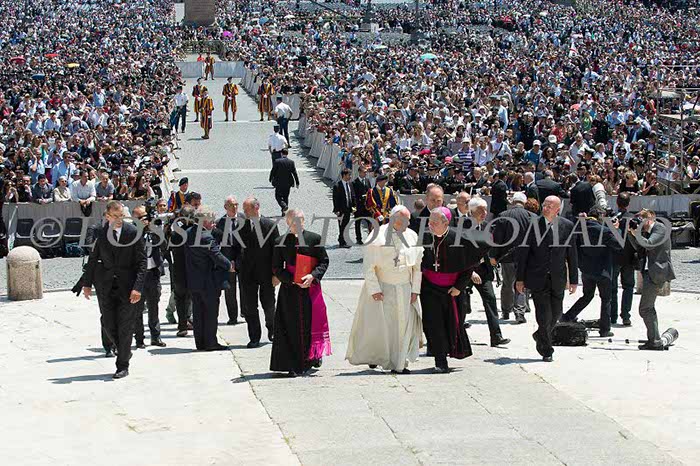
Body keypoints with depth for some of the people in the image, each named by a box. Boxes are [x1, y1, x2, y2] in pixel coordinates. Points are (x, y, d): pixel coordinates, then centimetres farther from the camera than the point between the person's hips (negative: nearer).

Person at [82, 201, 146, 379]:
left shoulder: (133, 233, -6)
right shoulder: (99, 233, 1)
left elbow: (142, 262, -7)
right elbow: (92, 259, 11)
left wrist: (138, 287, -15)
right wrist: (87, 283, 8)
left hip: (127, 284, -2)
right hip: (105, 285, 2)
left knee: (125, 326, 0)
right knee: (108, 323, 2)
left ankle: (123, 366, 10)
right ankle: (122, 350, 29)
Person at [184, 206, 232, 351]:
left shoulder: (188, 233, 3)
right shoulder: (207, 237, -22)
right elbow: (217, 256, -18)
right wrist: (230, 266, 2)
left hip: (193, 281, 8)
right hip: (208, 282, -8)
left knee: (198, 312, 12)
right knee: (211, 312, 2)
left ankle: (200, 343, 17)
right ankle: (210, 342, 6)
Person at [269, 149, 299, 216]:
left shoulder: (277, 161, -12)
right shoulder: (291, 162, -4)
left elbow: (273, 171, -5)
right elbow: (294, 173, -2)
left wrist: (271, 179, 12)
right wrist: (297, 183, 4)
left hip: (279, 183, -3)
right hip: (288, 183, 3)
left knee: (278, 196, 10)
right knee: (285, 197, 17)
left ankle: (284, 206, -16)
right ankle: (284, 211, 19)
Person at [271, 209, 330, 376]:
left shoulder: (314, 238, 2)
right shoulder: (281, 242, 4)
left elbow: (324, 261, 3)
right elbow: (277, 267, 4)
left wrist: (312, 276, -13)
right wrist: (293, 280, -10)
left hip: (311, 287, 0)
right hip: (290, 289, 0)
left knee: (313, 322, 2)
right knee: (293, 327, -1)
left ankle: (315, 355, 25)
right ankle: (295, 365, 3)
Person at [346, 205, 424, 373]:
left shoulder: (413, 237, 2)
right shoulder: (378, 237, -10)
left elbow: (418, 266, 8)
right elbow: (368, 266, -9)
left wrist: (415, 290, 2)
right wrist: (374, 289, -14)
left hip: (404, 289, 3)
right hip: (381, 288, -3)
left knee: (403, 326, 3)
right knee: (377, 325, -1)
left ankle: (398, 364, 12)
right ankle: (373, 355, 22)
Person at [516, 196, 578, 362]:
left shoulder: (568, 226, 1)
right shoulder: (532, 224, -4)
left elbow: (572, 255, 5)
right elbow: (522, 252, -1)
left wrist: (573, 280, 4)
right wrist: (520, 278, -3)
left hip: (558, 279, 3)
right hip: (538, 278, -3)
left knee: (556, 314, 9)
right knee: (544, 315, -4)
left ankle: (541, 336, 38)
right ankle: (546, 351, 11)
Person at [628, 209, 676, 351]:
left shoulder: (661, 229, -10)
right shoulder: (647, 231, 17)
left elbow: (648, 244, -23)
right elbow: (640, 248, 16)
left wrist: (636, 233, -12)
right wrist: (631, 232, 6)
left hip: (657, 273, -11)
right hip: (650, 272, 11)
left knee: (645, 309, -12)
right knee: (649, 308, 18)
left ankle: (655, 342, -9)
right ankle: (654, 340, 26)